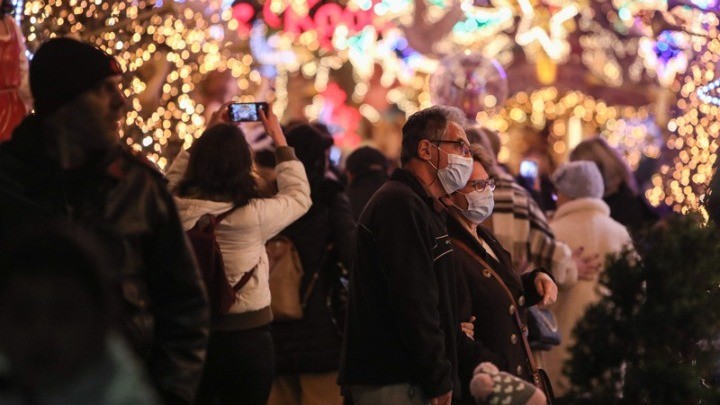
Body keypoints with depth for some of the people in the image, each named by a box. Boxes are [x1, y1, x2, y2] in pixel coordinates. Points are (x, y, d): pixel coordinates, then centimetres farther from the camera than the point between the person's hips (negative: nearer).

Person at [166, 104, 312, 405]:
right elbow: (299, 195, 2)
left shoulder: (175, 210, -9)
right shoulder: (252, 215, -18)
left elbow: (175, 175, 16)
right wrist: (279, 139, 10)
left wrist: (208, 134, 20)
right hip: (246, 337, -3)